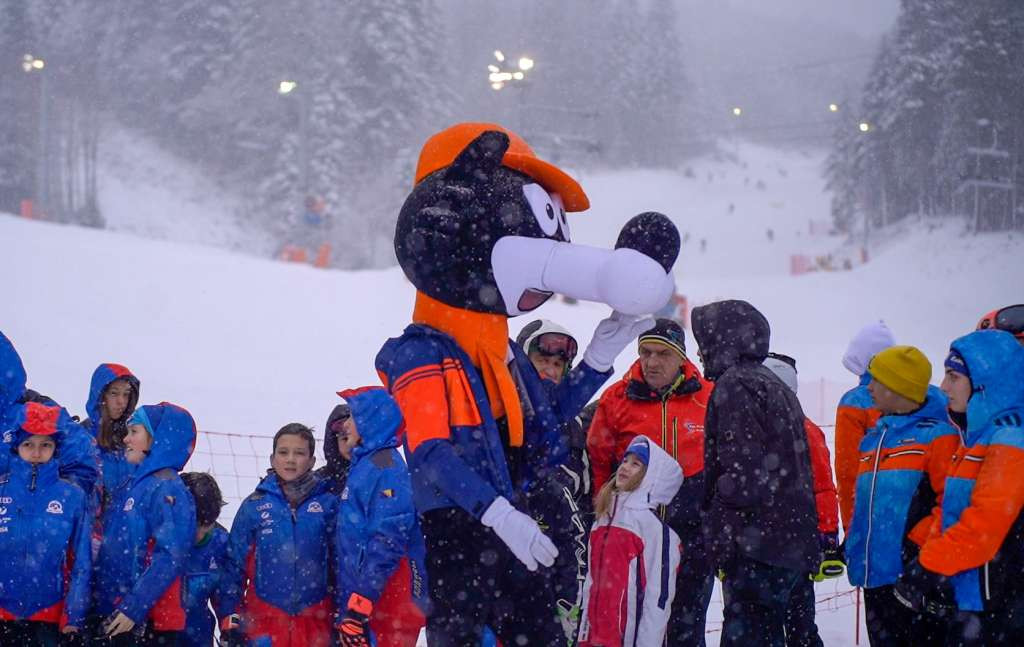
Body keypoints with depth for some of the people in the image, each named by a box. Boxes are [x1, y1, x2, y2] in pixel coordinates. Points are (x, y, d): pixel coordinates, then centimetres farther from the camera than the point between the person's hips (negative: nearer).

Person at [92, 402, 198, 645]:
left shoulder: (167, 488, -11)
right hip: (118, 616, 8)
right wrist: (101, 604, 15)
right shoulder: (133, 486, 15)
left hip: (147, 620, -8)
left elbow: (170, 557, -19)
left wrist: (134, 608, -22)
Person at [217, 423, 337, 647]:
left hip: (314, 620, 0)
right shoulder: (255, 506, 2)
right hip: (263, 620, 0)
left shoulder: (328, 504, 2)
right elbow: (234, 563, 6)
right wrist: (229, 619, 2)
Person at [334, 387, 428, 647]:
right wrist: (350, 608, 24)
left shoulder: (385, 467, -10)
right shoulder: (363, 467, 19)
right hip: (363, 605, 10)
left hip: (387, 610, -10)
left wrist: (359, 607, -23)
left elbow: (386, 543, -19)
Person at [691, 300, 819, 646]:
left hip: (756, 545, -10)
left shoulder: (735, 387, -8)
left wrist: (724, 538, -16)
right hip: (790, 543, 10)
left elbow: (743, 471, -17)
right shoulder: (775, 387, 23)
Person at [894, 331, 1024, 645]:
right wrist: (929, 562, 6)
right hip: (969, 600, 9)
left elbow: (986, 522, -23)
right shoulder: (980, 436, 17)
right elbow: (950, 510, 18)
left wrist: (928, 568, -18)